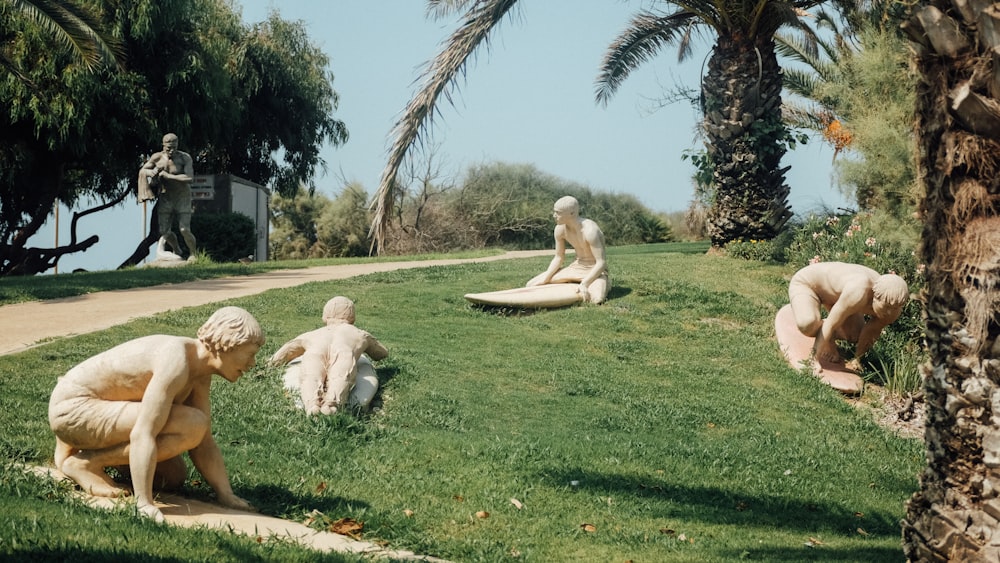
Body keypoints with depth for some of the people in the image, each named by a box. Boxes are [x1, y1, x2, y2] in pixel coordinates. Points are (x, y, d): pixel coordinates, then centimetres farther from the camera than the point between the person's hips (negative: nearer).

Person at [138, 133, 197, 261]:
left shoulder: (185, 158, -18)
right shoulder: (157, 158, -7)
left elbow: (190, 178, -30)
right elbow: (142, 171, 7)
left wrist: (168, 176, -27)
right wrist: (151, 172, -17)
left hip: (182, 199, -3)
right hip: (165, 200, 3)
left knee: (185, 231, -13)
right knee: (165, 232, 0)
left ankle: (194, 255, 14)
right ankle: (176, 250, 32)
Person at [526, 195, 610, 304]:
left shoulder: (589, 230, -28)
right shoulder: (560, 229, -7)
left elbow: (601, 262, -28)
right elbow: (558, 257, 5)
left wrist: (584, 284, -37)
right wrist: (544, 279, -7)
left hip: (595, 270, -6)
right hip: (576, 267, 6)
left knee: (596, 299, -40)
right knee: (531, 285, -5)